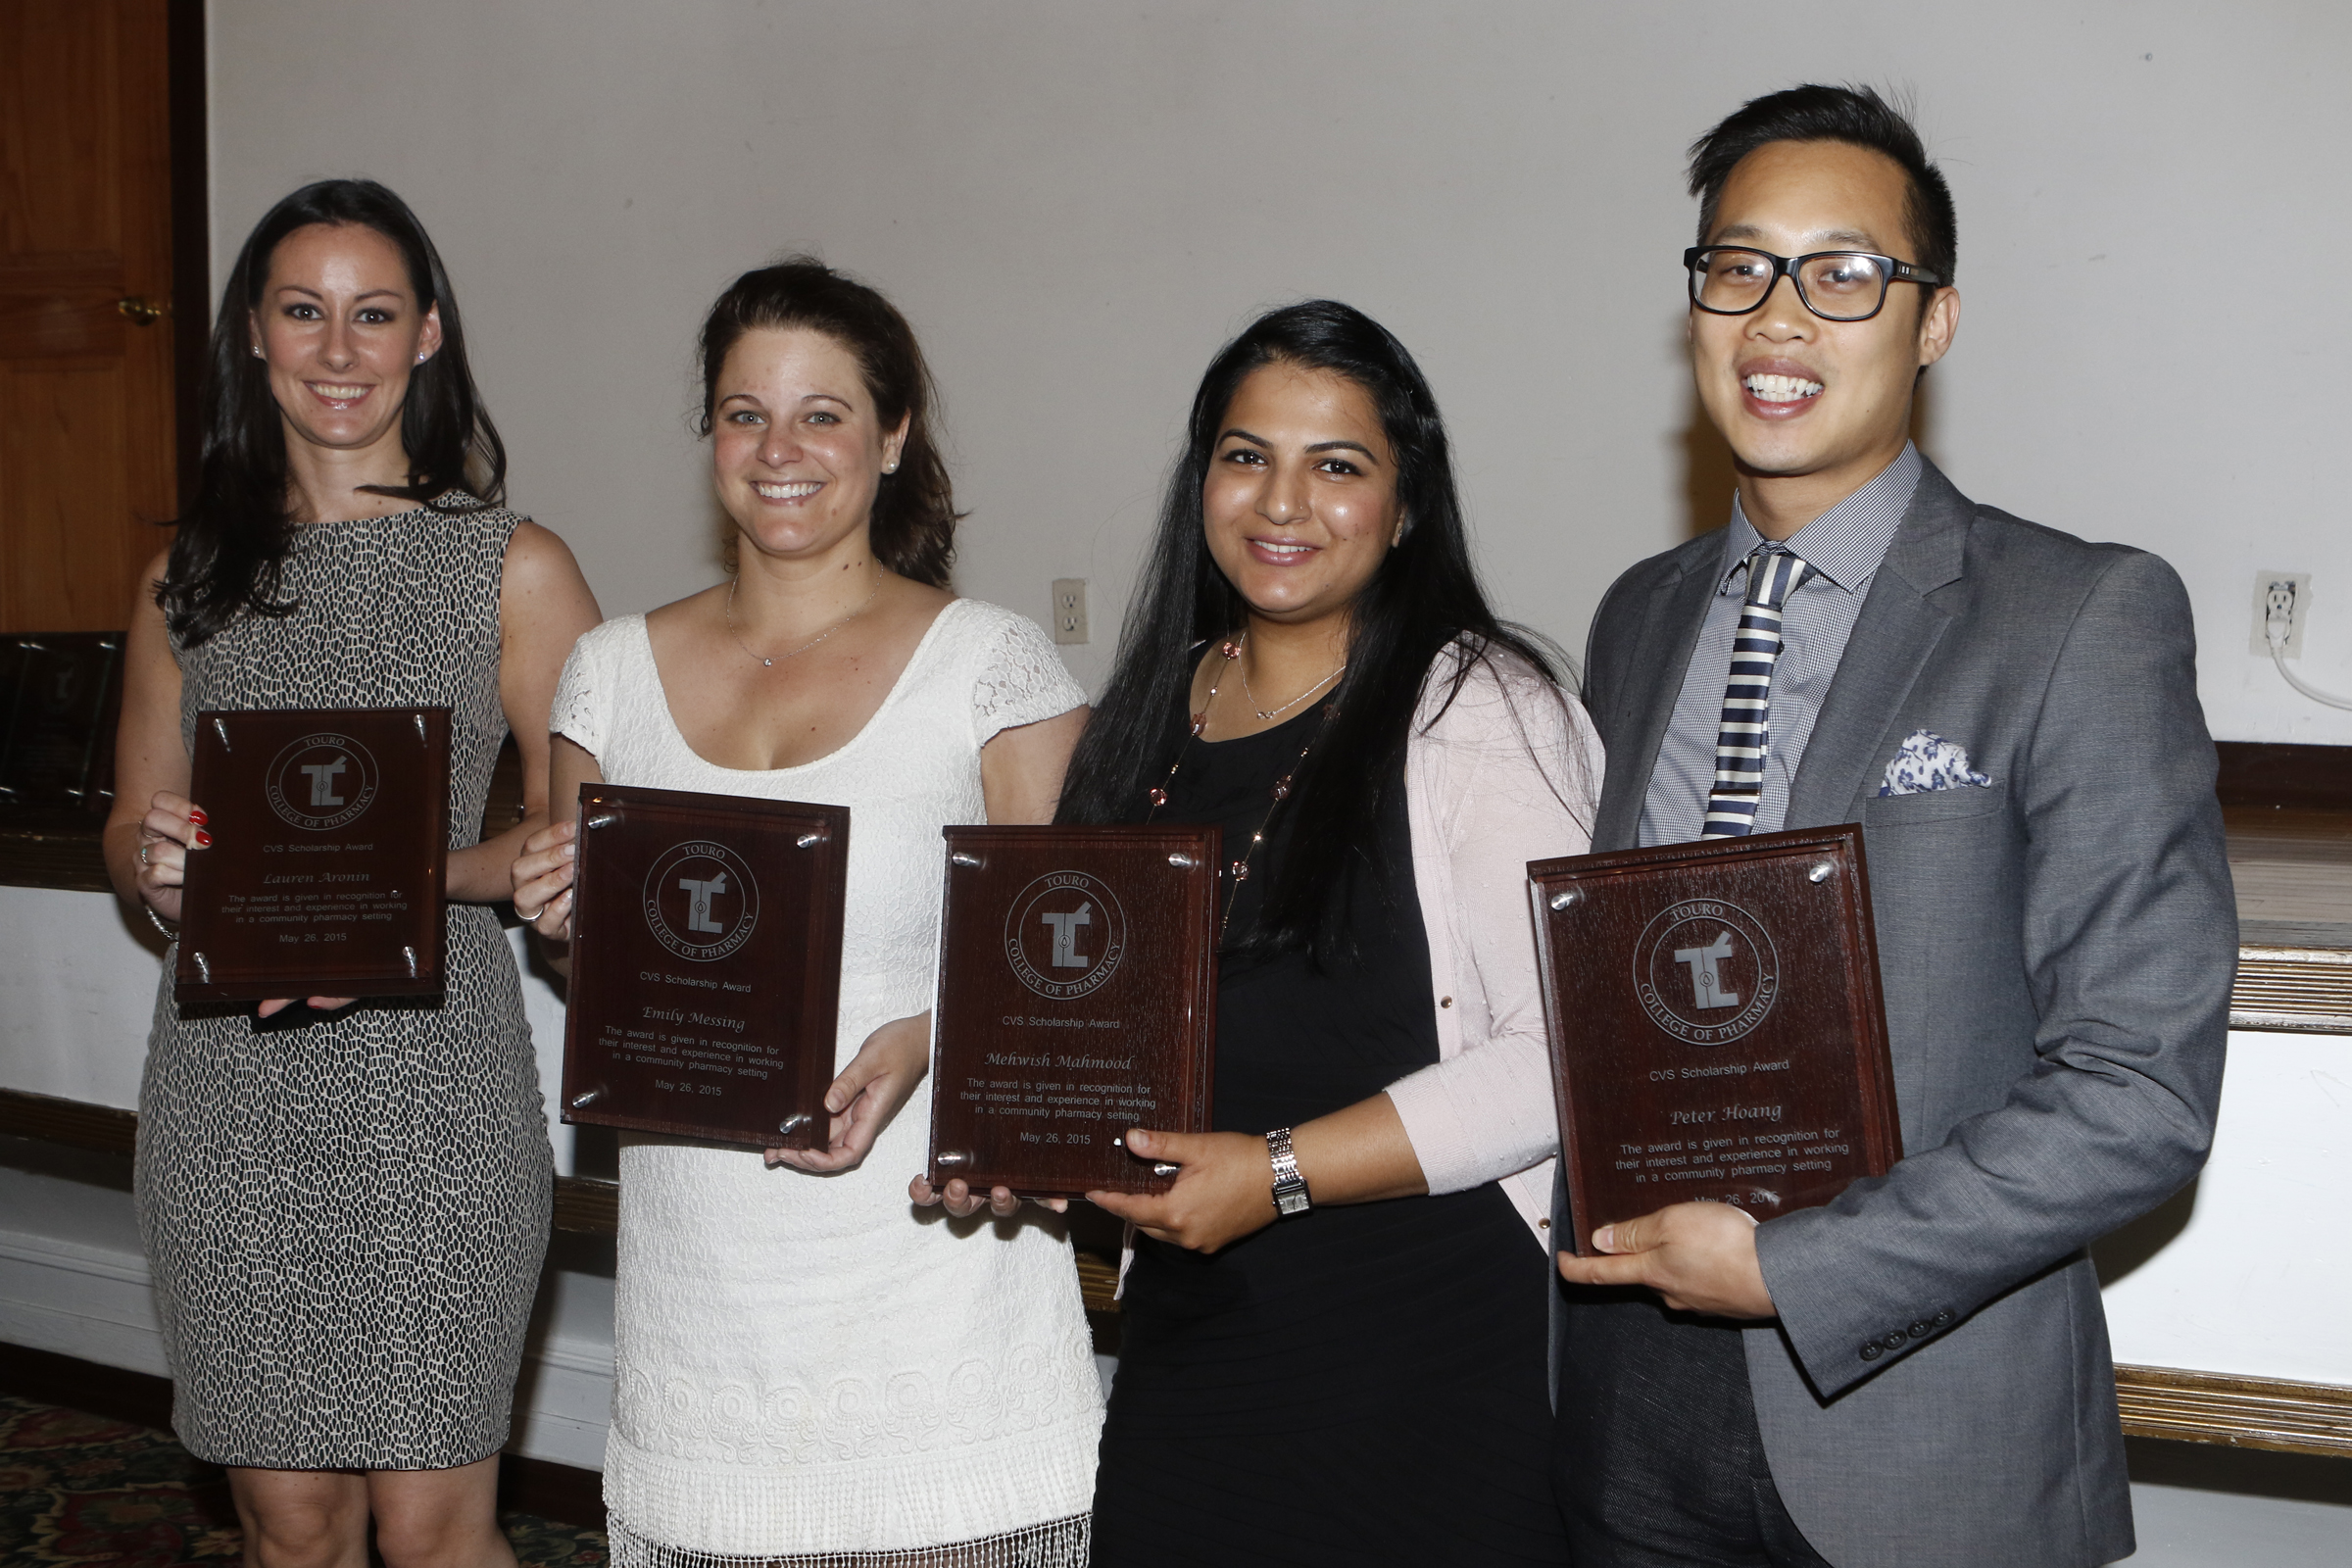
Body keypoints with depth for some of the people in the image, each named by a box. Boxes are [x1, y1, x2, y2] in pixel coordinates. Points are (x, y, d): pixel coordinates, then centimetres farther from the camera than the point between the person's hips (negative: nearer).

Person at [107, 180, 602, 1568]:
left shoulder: (515, 568, 0)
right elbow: (130, 829, 17)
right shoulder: (191, 576, 11)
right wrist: (155, 861, -6)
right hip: (227, 1085, 3)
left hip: (428, 1074, -3)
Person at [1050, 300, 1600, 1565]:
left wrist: (1281, 1171, -19)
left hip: (1428, 1343, -5)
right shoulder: (1145, 721, 10)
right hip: (1188, 1332, 6)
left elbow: (1562, 1053, -16)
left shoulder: (1476, 706, -8)